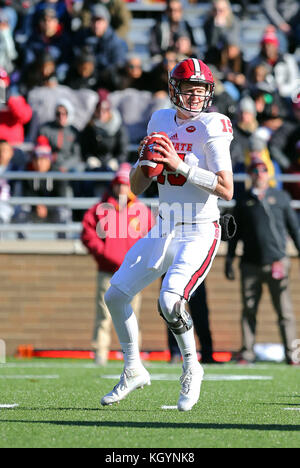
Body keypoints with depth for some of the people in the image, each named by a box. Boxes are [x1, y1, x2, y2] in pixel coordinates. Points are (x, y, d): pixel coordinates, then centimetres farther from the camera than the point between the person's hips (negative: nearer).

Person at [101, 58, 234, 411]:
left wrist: (180, 165, -25)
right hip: (164, 231, 7)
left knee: (170, 302, -24)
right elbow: (136, 188, 12)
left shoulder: (211, 127, -11)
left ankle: (191, 369, 2)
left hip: (199, 233, -7)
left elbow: (226, 190, -21)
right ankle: (133, 371, 24)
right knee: (116, 295, 5)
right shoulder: (161, 121, 8)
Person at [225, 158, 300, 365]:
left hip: (277, 261, -1)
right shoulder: (243, 201, 13)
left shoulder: (281, 197, 11)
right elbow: (236, 232, 17)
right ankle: (247, 353, 4)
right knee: (248, 310, 0)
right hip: (250, 263, 1)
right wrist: (229, 259, 12)